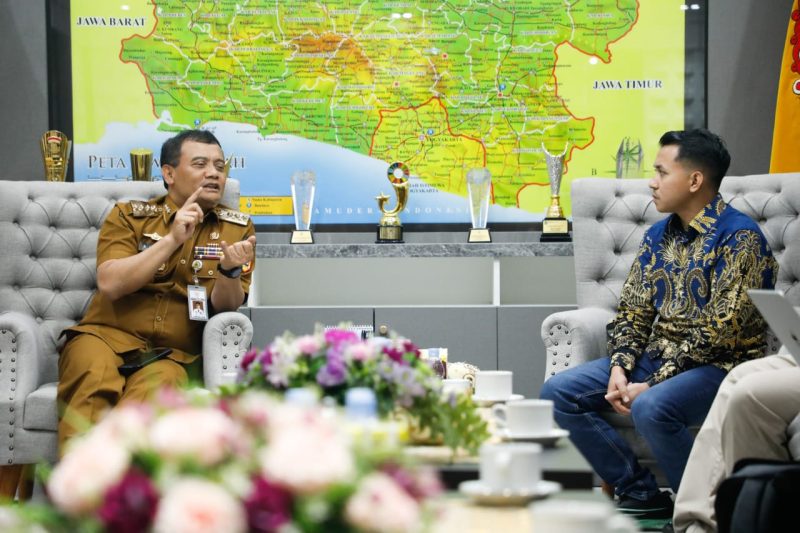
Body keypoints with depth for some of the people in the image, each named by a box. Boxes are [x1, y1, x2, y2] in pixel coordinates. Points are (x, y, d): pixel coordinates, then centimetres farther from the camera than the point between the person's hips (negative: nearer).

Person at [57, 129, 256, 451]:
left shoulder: (238, 229, 13)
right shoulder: (128, 216, 11)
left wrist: (230, 270, -19)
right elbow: (110, 285, -5)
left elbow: (225, 307, 3)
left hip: (175, 352, 0)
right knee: (95, 378, -36)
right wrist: (172, 239, -10)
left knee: (155, 386, -36)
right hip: (108, 336, 0)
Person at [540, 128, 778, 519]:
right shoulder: (659, 235, 12)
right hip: (656, 356, 8)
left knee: (652, 407, -37)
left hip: (720, 365, -8)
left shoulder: (739, 237, -13)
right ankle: (641, 493, -3)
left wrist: (653, 383, -22)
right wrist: (619, 369, -8)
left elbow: (720, 330, -20)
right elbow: (632, 312, 11)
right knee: (558, 392, -6)